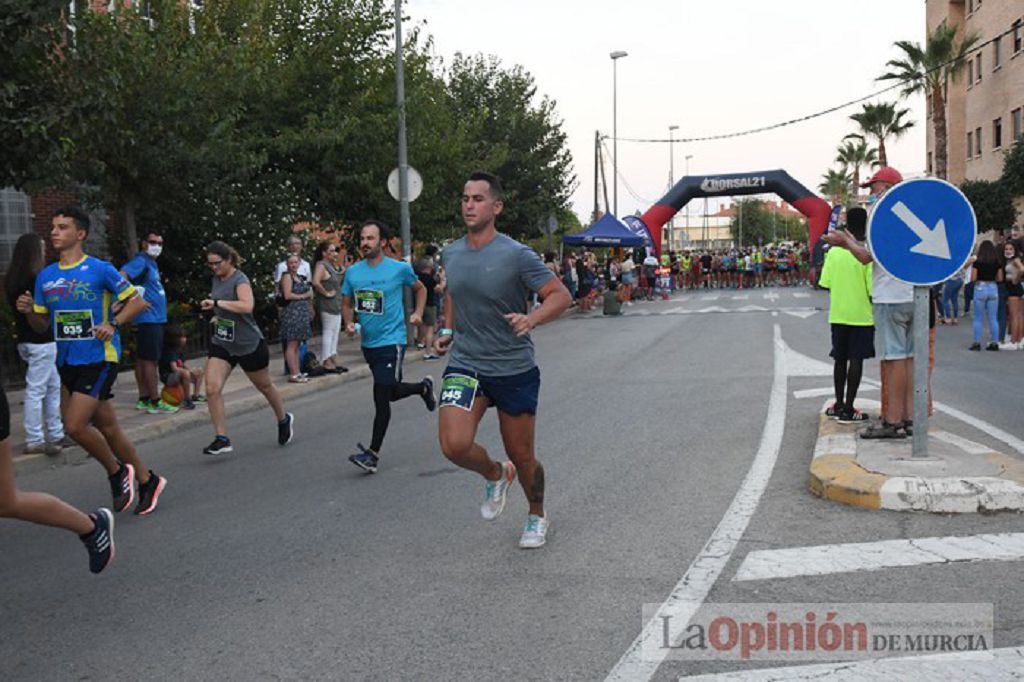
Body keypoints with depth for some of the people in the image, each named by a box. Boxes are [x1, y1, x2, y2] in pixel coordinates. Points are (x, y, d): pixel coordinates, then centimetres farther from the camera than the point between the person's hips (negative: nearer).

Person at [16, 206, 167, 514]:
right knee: (107, 428, 10)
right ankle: (147, 481, 24)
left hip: (99, 359, -6)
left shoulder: (100, 269, -7)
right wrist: (29, 311, -7)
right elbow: (42, 324, 14)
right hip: (67, 362, 6)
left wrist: (113, 324, -17)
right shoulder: (45, 276, 9)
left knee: (74, 425, -15)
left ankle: (117, 471, 8)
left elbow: (137, 301, -2)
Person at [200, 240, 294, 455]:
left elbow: (247, 306, -36)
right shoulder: (216, 280, 6)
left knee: (264, 386, 14)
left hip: (249, 345, -6)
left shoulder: (239, 280, -17)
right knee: (212, 389, -13)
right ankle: (222, 439, -7)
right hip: (222, 344, 6)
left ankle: (284, 420, 40)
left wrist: (216, 303, -36)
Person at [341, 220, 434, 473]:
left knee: (381, 397, -11)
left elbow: (420, 289, 12)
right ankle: (424, 388, 48)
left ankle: (373, 454, -6)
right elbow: (347, 303, 14)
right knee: (392, 392, 18)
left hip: (391, 341, -5)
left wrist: (417, 313, -2)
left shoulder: (399, 268, -6)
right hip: (368, 343, 6)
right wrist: (349, 323, -5)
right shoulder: (353, 272, 3)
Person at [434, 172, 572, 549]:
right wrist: (449, 331, 12)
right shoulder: (450, 253, 4)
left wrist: (531, 319, -29)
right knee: (455, 445, -18)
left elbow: (561, 295, -11)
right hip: (464, 365, 3)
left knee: (522, 456, 8)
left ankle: (537, 517, 38)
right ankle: (495, 474, 17)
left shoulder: (517, 255, -13)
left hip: (514, 368, -3)